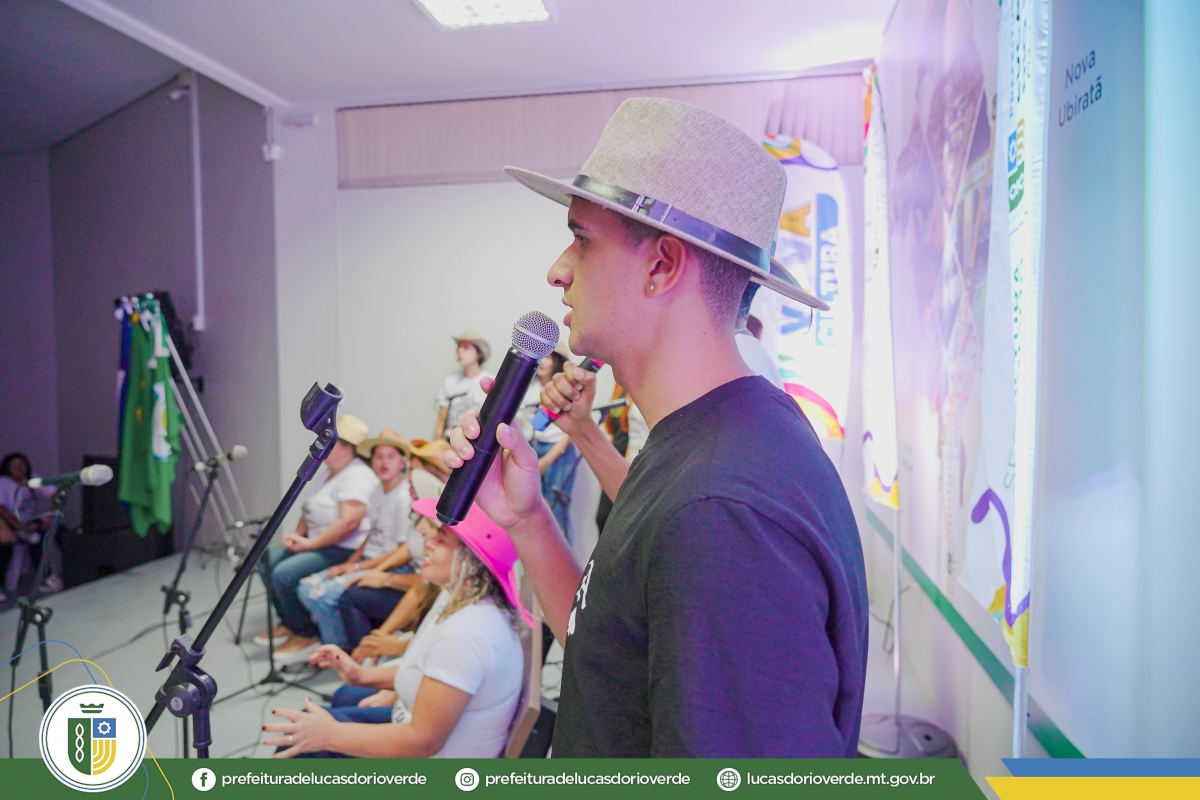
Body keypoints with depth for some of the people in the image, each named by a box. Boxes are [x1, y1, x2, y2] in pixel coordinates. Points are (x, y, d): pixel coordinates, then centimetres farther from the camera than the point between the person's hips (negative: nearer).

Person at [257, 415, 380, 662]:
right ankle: (288, 622, 19)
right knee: (266, 561, 6)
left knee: (284, 574, -23)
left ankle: (306, 635, -3)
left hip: (344, 549, -11)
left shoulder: (356, 476, -19)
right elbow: (310, 509, 20)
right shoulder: (327, 471, 14)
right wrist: (298, 536, 2)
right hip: (316, 543, 11)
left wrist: (310, 544, -21)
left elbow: (349, 522, -28)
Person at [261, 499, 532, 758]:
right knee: (347, 698, 28)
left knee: (303, 740, -6)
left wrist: (331, 735, -23)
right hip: (429, 728, 10)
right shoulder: (458, 599, -4)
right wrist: (364, 676, 8)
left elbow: (424, 741, -29)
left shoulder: (465, 632, -35)